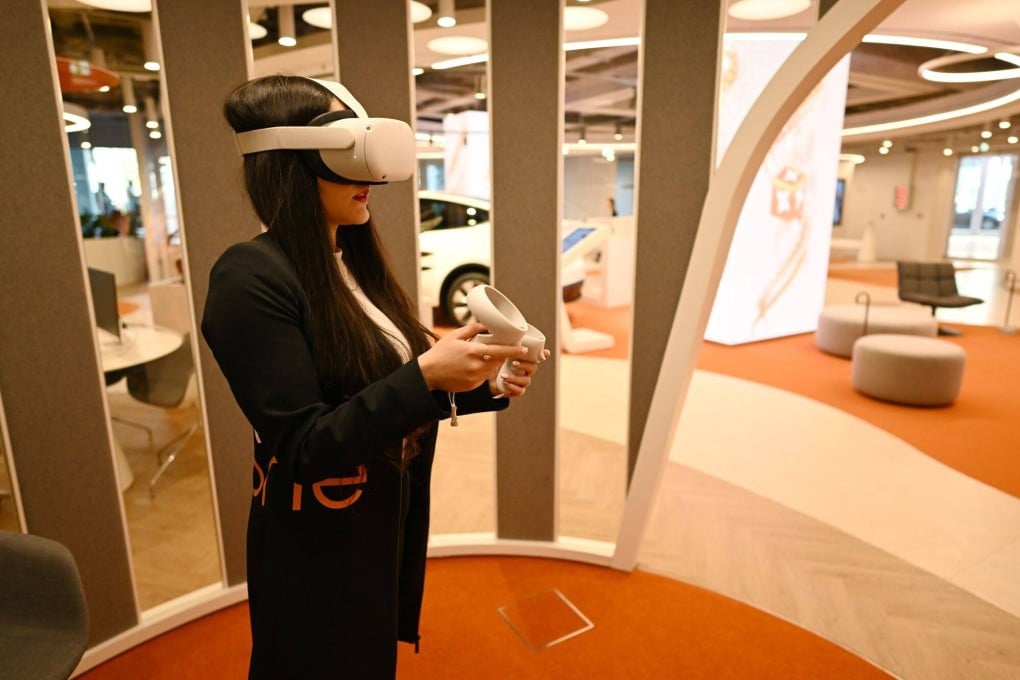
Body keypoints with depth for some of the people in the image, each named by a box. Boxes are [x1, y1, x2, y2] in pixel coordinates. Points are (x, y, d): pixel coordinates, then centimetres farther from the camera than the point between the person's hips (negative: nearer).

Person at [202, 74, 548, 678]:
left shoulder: (353, 259, 2)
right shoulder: (252, 277, -22)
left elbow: (385, 395, 6)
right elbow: (303, 448, -24)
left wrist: (485, 385, -8)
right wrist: (426, 375, -31)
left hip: (387, 530, 8)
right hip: (318, 553, -7)